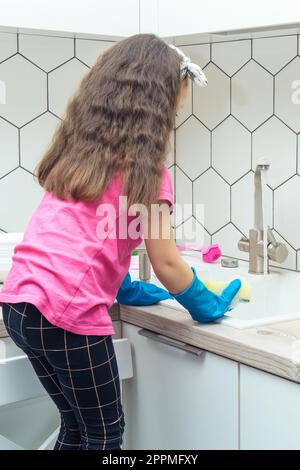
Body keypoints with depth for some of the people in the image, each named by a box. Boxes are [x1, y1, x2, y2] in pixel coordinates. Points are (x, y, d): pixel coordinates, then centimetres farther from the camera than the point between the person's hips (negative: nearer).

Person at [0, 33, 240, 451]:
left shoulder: (79, 148, 14)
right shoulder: (144, 166, -7)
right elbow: (166, 264, -3)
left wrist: (127, 289, 28)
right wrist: (207, 306, 13)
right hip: (68, 312, -7)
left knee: (77, 427, 22)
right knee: (105, 434, 13)